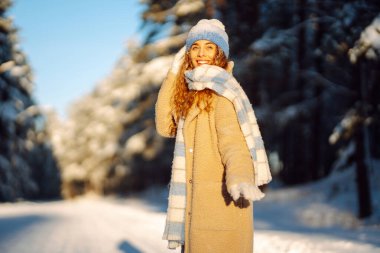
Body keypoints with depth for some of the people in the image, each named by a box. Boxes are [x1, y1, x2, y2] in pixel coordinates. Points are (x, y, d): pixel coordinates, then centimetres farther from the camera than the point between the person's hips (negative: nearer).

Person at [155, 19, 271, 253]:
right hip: (197, 198, 9)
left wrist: (239, 178, -40)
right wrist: (174, 73, 10)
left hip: (222, 197, -9)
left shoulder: (222, 90, -10)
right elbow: (165, 126, 10)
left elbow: (233, 141, -20)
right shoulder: (193, 91, 15)